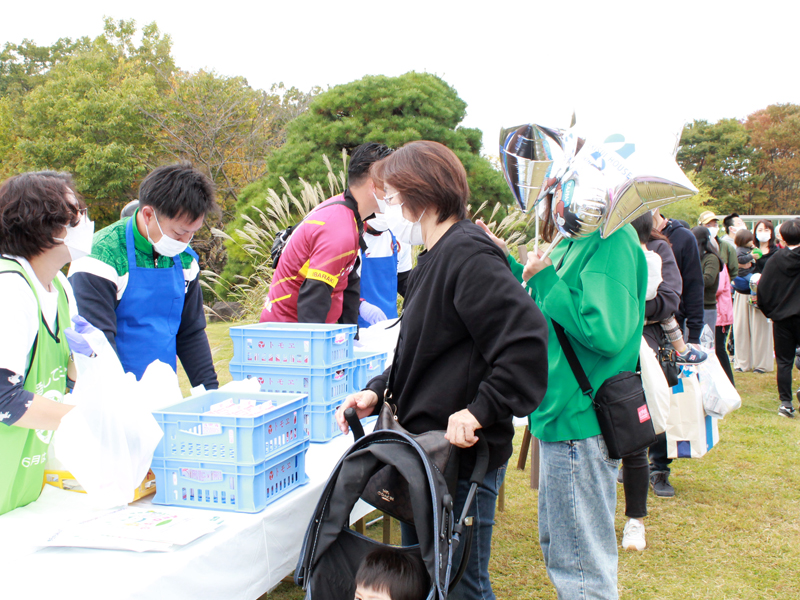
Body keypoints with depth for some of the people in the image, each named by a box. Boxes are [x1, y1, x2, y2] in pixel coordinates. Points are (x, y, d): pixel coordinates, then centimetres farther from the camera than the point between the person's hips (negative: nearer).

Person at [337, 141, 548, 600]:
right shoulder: (437, 257, 14)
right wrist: (379, 391, 8)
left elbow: (528, 341, -29)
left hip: (463, 459, -10)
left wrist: (481, 411, -26)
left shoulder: (469, 256, -19)